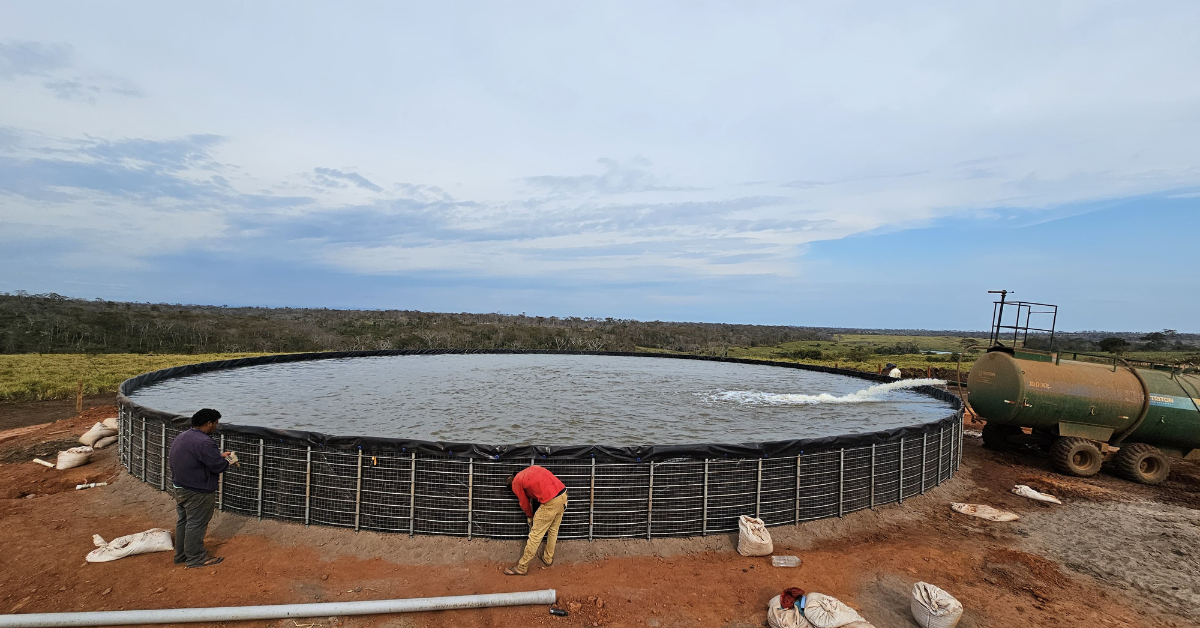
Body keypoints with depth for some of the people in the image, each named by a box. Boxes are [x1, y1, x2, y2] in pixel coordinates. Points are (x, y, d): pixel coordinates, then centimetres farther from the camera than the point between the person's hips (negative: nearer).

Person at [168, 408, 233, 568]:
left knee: (182, 521, 20)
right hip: (197, 492, -10)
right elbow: (218, 466, -23)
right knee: (196, 525, 2)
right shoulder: (204, 442, -26)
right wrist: (227, 461, -2)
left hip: (180, 488, 10)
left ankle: (181, 554, 32)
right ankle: (195, 558, 13)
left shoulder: (181, 437, 6)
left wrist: (219, 455, 11)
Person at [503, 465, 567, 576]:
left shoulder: (516, 483, 6)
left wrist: (530, 516, 35)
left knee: (535, 535, 6)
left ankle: (522, 567, 17)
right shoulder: (532, 468, 23)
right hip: (563, 493, 7)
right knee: (553, 529, 25)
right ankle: (548, 558, 41)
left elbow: (524, 504, 15)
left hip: (550, 502, -7)